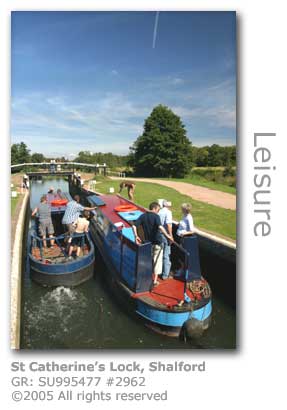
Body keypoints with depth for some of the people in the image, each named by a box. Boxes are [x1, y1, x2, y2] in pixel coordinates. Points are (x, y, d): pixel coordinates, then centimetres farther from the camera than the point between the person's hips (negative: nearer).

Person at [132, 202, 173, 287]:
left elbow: (134, 226, -6)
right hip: (157, 242, -5)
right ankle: (155, 281, 12)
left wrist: (136, 236, -2)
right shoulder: (155, 216, -15)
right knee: (157, 260, 8)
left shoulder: (143, 216, 0)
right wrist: (168, 236, -28)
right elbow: (160, 227, -31)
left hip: (148, 242, 5)